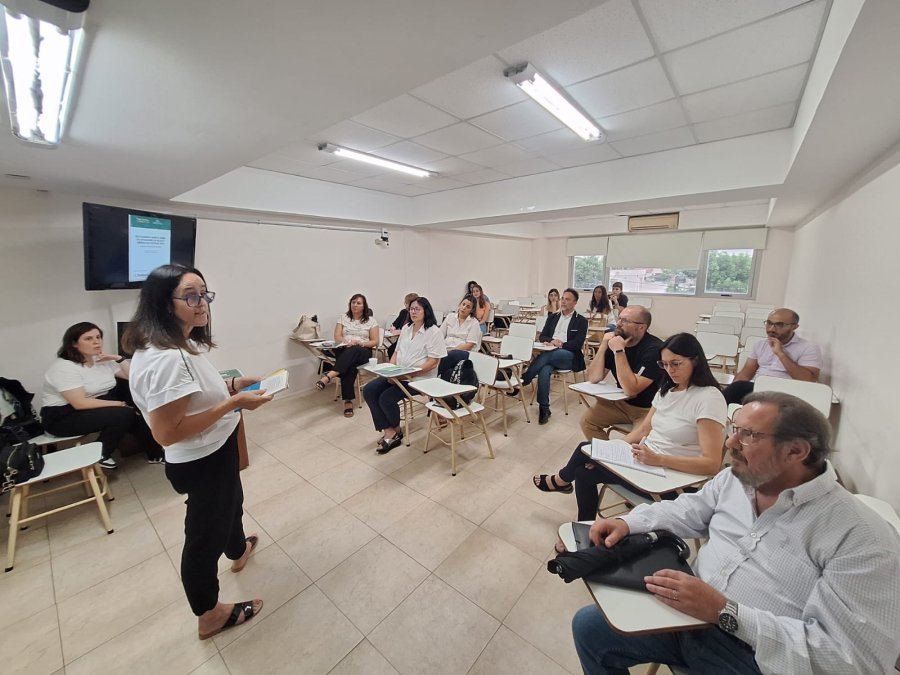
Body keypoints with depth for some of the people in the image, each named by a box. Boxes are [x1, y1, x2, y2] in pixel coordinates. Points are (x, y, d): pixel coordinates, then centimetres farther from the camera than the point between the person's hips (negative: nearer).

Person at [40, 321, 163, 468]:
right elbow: (80, 403, -26)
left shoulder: (102, 360, 4)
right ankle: (100, 455, -8)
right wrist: (119, 404, -24)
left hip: (95, 406, 7)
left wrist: (119, 359, -6)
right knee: (122, 414, -27)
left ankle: (156, 454, -4)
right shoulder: (64, 367, -17)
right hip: (62, 417, -7)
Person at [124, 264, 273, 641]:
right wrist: (234, 403, -29)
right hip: (201, 462, -10)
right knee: (205, 533, 13)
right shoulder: (166, 358, -32)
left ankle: (239, 550, 64)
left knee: (230, 506, 34)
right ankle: (210, 615, 40)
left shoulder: (182, 344, 0)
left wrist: (232, 386, 0)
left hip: (213, 452, 10)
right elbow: (167, 432, -30)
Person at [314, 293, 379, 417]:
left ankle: (328, 376, -54)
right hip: (344, 350, 1)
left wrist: (360, 343, -13)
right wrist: (348, 342, -14)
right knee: (349, 365, -36)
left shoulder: (371, 320, 9)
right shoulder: (343, 317, 15)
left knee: (353, 351, -40)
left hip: (363, 351, -1)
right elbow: (337, 337, 7)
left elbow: (375, 342, 5)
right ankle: (348, 400, -40)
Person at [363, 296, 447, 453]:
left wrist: (410, 374, -22)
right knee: (368, 391, -10)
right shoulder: (406, 328, 13)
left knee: (386, 398, -22)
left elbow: (433, 362, -16)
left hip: (419, 378, -8)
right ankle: (389, 432, -7)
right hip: (398, 376, 8)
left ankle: (396, 430, 9)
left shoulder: (434, 332, -10)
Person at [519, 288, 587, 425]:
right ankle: (544, 409, -27)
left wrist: (560, 344, -15)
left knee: (545, 356, -35)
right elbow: (542, 337, 13)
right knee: (544, 370, -32)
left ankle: (521, 382, -27)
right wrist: (552, 341, -9)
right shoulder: (552, 317, 20)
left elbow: (577, 344, -3)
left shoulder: (581, 321, 7)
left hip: (569, 357, -3)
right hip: (550, 355, 3)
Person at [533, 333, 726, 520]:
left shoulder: (709, 398, -19)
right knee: (584, 472, -2)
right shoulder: (667, 389, 6)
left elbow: (711, 464, -24)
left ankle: (561, 480, 28)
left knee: (586, 450, -5)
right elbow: (642, 430, 7)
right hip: (646, 460, 7)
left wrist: (658, 459, -31)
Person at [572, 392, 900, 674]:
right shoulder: (734, 478, 1)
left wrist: (725, 612, -27)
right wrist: (627, 522, -6)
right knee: (590, 625, -1)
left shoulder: (862, 538, -18)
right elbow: (684, 511, 12)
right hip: (685, 617, 5)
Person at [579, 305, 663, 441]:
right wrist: (603, 346, -19)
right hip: (622, 402, 6)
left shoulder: (654, 348, -22)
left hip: (650, 409, -5)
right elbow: (593, 379, -10)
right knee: (587, 421, -5)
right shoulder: (614, 340, -4)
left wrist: (619, 351, -31)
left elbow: (630, 390, -31)